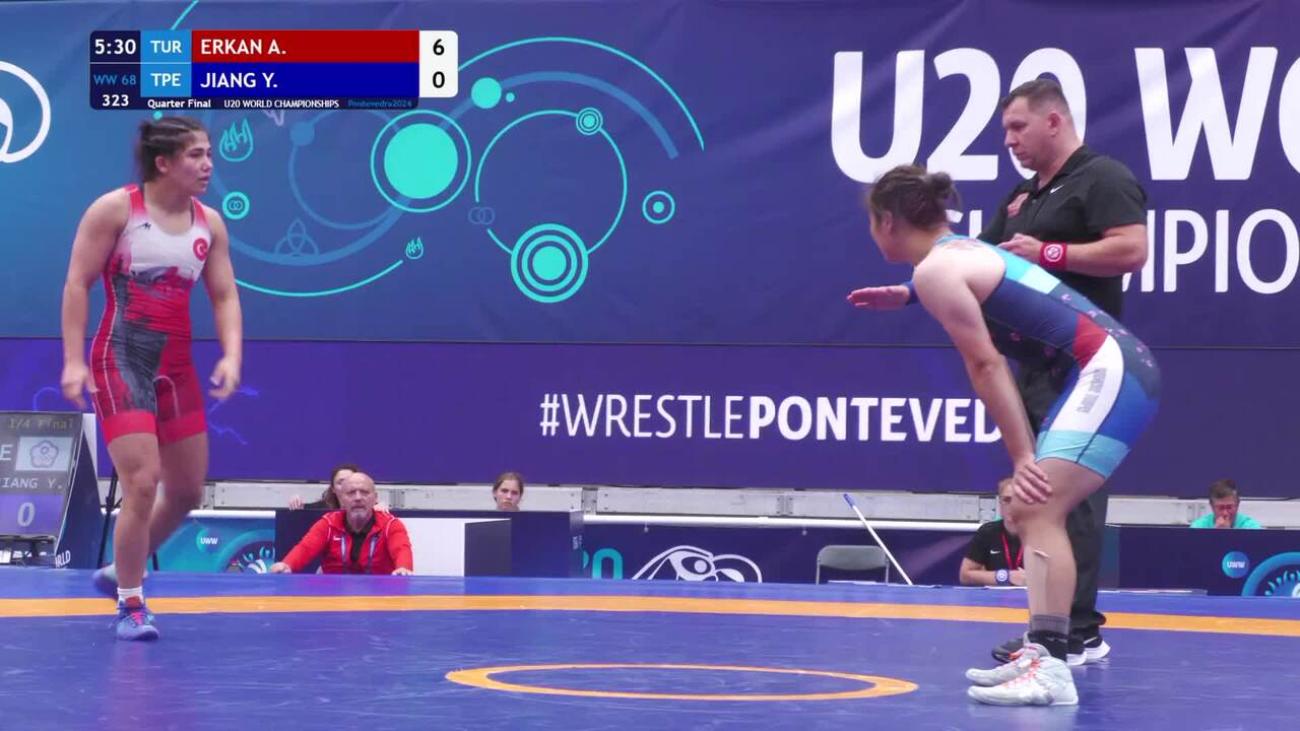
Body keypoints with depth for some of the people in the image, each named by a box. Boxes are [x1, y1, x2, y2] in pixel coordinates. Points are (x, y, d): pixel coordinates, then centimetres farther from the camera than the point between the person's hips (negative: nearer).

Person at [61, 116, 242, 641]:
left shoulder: (210, 224, 6)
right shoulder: (115, 209, -9)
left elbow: (225, 296, 9)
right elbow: (77, 284, -7)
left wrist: (232, 356, -8)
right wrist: (74, 360, -14)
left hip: (177, 366, 6)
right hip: (121, 361, -6)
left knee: (187, 492, 11)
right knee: (142, 484, -15)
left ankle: (120, 573, 34)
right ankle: (129, 604, 0)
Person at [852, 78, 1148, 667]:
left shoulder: (1102, 180, -7)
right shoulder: (1024, 196, 21)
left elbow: (1132, 249, -19)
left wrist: (1049, 253, -17)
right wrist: (907, 292, 14)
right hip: (1036, 366, 9)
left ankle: (1081, 633, -12)